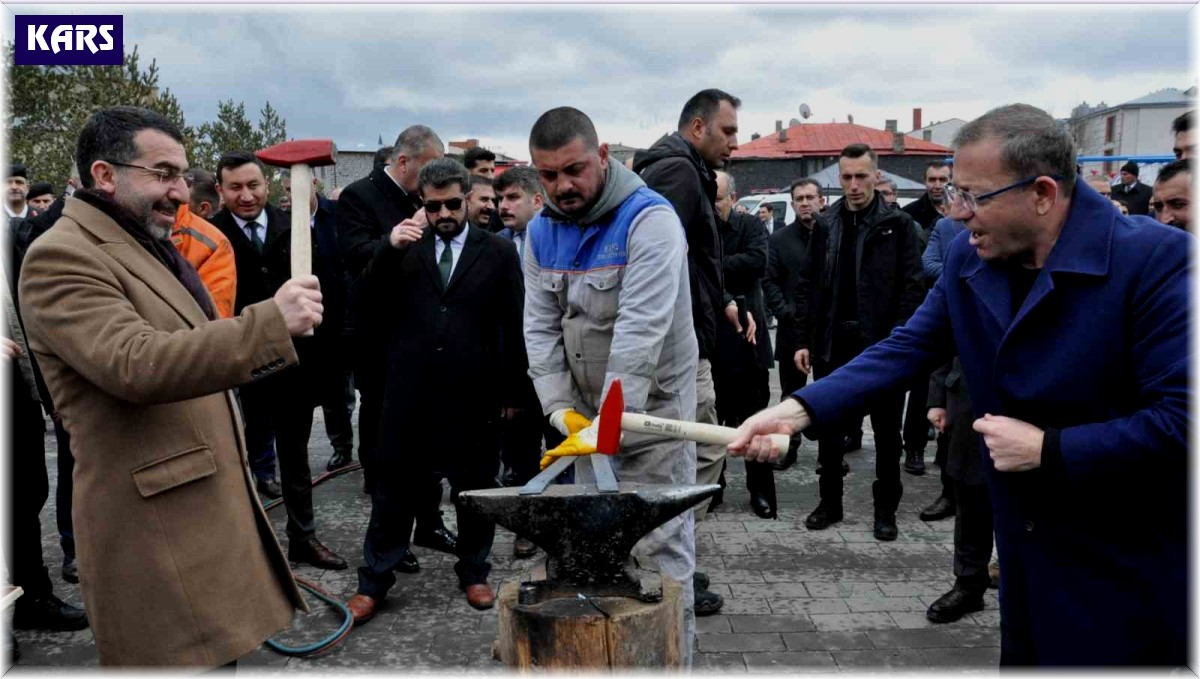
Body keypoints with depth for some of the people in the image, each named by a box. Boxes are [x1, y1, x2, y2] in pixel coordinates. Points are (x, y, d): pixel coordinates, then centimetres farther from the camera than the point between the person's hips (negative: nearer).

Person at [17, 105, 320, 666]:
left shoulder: (149, 246, 19)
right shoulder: (62, 256, -12)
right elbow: (136, 363, -27)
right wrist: (271, 320, -31)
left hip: (211, 508, 9)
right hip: (158, 526, -9)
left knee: (221, 652, 13)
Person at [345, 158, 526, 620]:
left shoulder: (498, 251, 2)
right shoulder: (407, 246, 7)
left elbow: (513, 326, 2)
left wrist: (512, 391, 1)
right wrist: (390, 247, -21)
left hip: (474, 392, -1)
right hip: (410, 391, 1)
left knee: (475, 487, 12)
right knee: (394, 485, 8)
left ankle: (473, 573, 29)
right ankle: (374, 581, 21)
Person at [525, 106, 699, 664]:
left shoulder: (649, 220, -19)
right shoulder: (542, 232, 3)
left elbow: (641, 333, -27)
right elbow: (540, 326, 0)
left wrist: (608, 425, -29)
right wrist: (563, 410, -11)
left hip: (652, 405, -6)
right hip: (586, 410, 6)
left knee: (660, 546, -1)